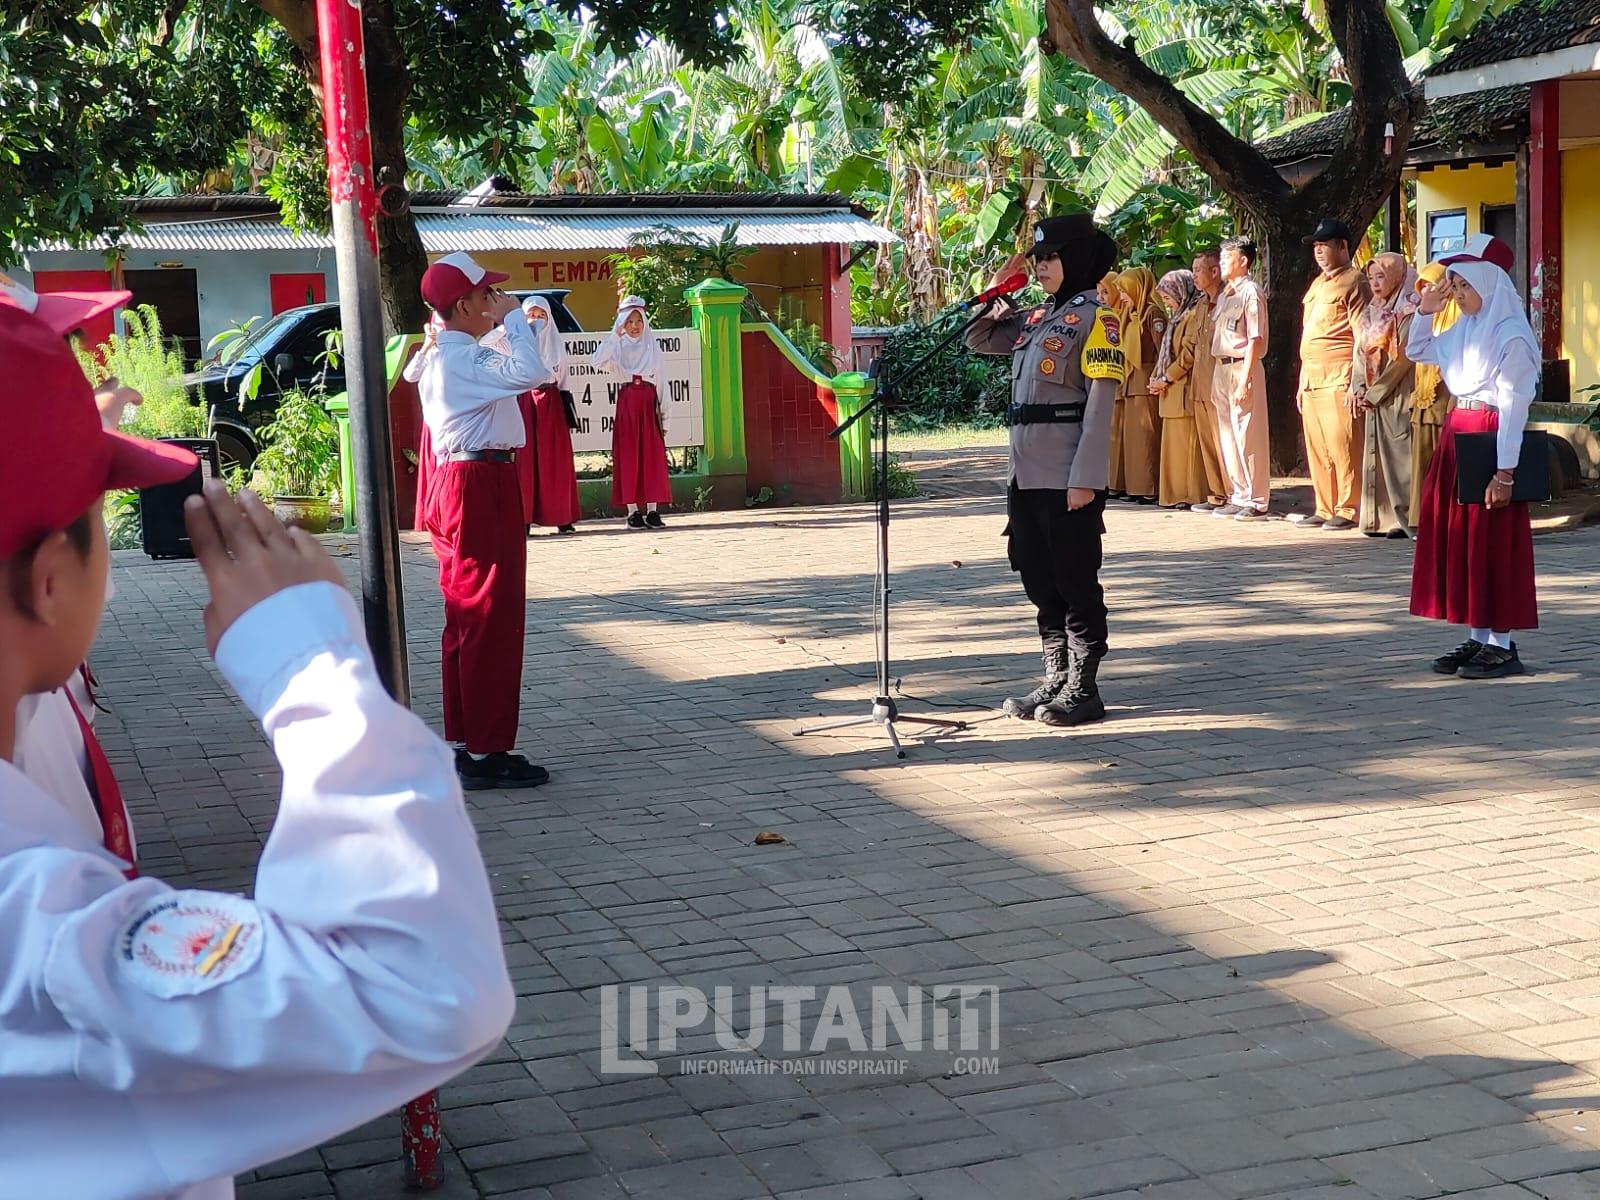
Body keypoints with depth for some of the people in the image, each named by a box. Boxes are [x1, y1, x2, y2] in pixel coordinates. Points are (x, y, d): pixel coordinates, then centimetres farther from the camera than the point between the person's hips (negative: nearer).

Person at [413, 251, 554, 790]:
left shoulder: (438, 356, 15)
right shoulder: (463, 358, -18)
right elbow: (530, 372, -32)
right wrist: (513, 317, -17)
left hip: (455, 483, 11)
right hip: (483, 487, -11)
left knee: (466, 620, 14)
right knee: (492, 621, -7)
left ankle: (462, 743, 20)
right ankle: (486, 752, -4)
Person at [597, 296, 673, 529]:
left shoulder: (653, 348, 11)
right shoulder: (618, 346, 6)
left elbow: (661, 382, 11)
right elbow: (598, 363, -14)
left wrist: (663, 413, 4)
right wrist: (615, 335, -15)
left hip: (649, 402, 2)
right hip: (627, 402, -1)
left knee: (652, 455, -2)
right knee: (629, 455, -3)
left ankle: (652, 510, 0)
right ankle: (633, 511, -1)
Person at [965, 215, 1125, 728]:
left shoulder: (1094, 317, -7)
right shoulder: (1035, 319, 16)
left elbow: (1100, 402, -13)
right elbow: (978, 341, 30)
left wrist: (1086, 478, -19)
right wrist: (996, 291, 14)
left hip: (1068, 478, -8)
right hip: (1027, 474, 8)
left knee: (1076, 583, 0)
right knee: (1041, 583, 12)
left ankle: (1083, 689, 6)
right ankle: (1057, 680, 21)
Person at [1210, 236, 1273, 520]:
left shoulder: (1251, 292, -10)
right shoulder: (1224, 294, 17)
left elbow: (1255, 340, -15)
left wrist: (1244, 381, -20)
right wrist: (1216, 378, 12)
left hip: (1242, 367, -9)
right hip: (1222, 368, 9)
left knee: (1248, 437, -6)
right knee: (1228, 435, 12)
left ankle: (1257, 502, -1)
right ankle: (1240, 497, 20)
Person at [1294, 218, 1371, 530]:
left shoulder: (1354, 282, -4)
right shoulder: (1317, 284, 22)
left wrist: (1357, 384, -17)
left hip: (1338, 381, -9)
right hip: (1312, 381, 9)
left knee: (1342, 447, -9)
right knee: (1317, 450, 9)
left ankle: (1348, 510, -5)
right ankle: (1325, 510, 14)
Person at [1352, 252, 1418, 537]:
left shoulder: (1408, 313, -9)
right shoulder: (1371, 313, 16)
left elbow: (1402, 358, -14)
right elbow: (1360, 353, 13)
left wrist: (1375, 392, -12)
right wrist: (1360, 388, -2)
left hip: (1398, 395, -8)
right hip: (1372, 398, 8)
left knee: (1399, 454, -9)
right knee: (1376, 457, 7)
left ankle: (1405, 518, -7)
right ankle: (1383, 518, 12)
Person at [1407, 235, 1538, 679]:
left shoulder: (1511, 336, -14)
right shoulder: (1464, 330, 10)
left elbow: (1513, 407, -17)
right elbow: (1416, 352, 26)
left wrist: (1505, 471, -20)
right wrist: (1425, 311, 11)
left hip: (1491, 439, -9)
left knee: (1492, 544, -4)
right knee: (1458, 541, 10)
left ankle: (1501, 645, 3)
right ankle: (1477, 638, 17)